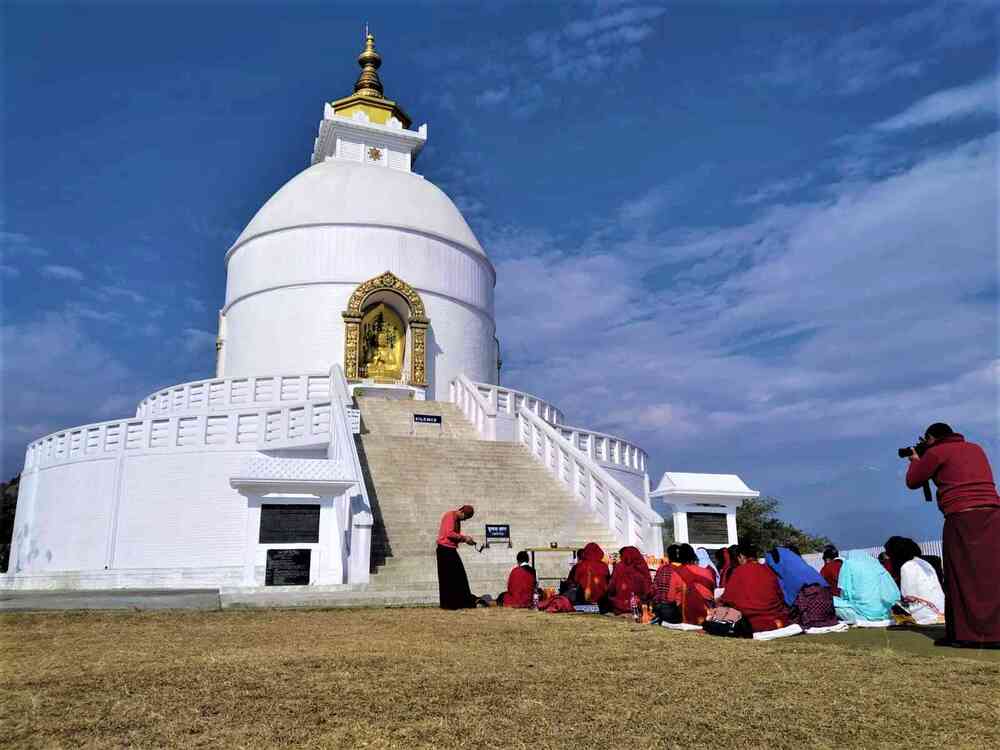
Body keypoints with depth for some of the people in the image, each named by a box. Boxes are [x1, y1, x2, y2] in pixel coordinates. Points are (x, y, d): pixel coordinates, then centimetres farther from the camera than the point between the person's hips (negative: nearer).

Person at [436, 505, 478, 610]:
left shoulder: (457, 519, 17)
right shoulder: (450, 515, -13)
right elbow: (449, 533, -22)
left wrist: (466, 538, 4)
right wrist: (464, 538, -14)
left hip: (451, 550, 10)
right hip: (445, 549, -10)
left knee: (459, 577, 9)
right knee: (447, 578, -4)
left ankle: (462, 603, 14)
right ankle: (448, 604, 2)